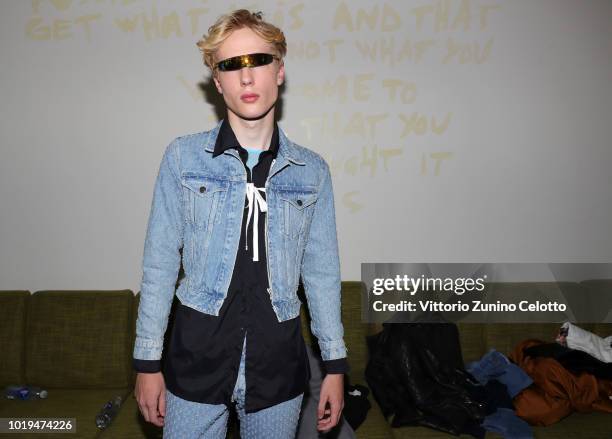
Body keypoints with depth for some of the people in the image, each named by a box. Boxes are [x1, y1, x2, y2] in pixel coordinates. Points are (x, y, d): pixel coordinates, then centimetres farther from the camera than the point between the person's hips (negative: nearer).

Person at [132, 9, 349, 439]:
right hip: (197, 354, -1)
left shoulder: (311, 170, 1)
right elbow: (160, 263, -1)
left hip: (278, 359, 2)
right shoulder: (183, 156, -3)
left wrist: (336, 364, 5)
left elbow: (322, 271, 5)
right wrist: (148, 360, 0)